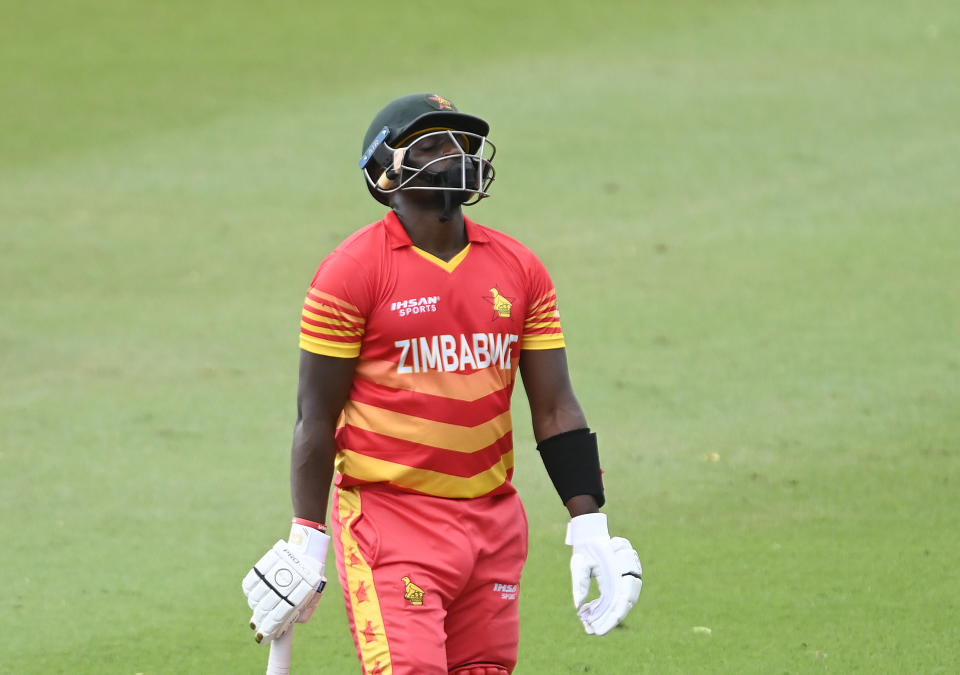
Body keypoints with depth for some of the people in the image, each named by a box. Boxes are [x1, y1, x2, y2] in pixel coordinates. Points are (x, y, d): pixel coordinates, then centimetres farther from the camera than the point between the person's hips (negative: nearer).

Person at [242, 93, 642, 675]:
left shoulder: (519, 271, 7)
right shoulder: (354, 271, -7)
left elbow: (555, 409, 9)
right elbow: (317, 417, -4)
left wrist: (589, 528, 3)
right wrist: (306, 543, -5)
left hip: (492, 518, 5)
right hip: (390, 516, -5)